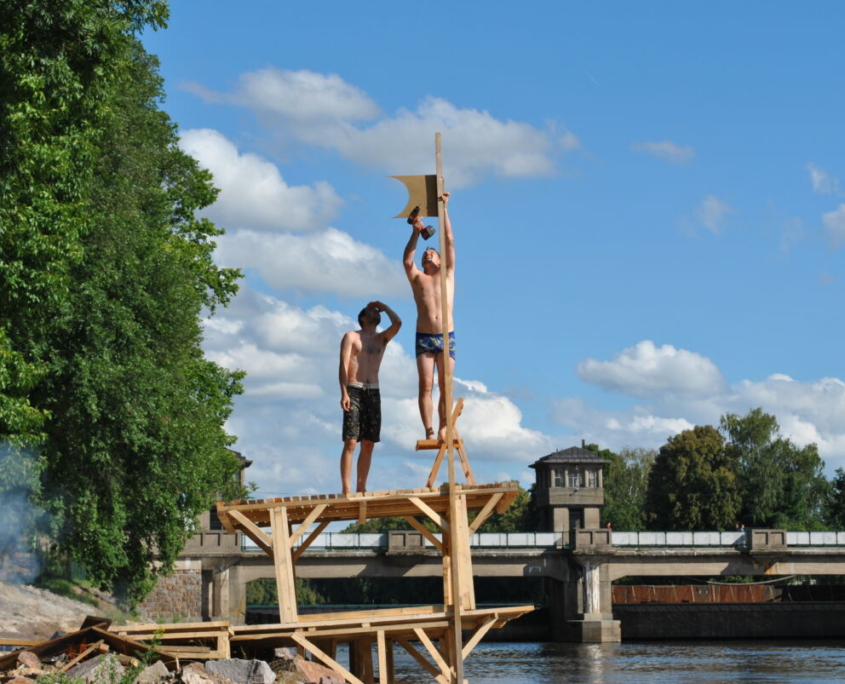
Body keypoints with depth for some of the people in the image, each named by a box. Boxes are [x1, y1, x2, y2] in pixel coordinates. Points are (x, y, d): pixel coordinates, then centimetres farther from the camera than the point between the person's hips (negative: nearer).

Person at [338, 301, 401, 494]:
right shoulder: (351, 336, 7)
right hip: (354, 391, -5)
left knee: (368, 444, 1)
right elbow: (343, 365, -2)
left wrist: (383, 306, 13)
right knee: (350, 442, -12)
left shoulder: (382, 339, 18)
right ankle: (346, 489, -16)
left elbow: (397, 323, -1)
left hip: (373, 392, 5)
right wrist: (344, 393, -14)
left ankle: (361, 488, 4)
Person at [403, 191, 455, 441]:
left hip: (447, 337, 0)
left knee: (445, 387, -2)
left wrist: (444, 209, 3)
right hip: (424, 337, 0)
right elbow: (407, 261, -6)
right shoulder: (417, 278, 14)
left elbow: (449, 241, 8)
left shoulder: (447, 274, 15)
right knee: (426, 386, -7)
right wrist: (416, 233, -14)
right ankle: (429, 432, -9)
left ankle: (443, 430, -2)